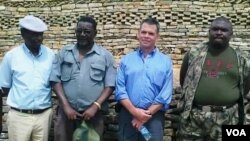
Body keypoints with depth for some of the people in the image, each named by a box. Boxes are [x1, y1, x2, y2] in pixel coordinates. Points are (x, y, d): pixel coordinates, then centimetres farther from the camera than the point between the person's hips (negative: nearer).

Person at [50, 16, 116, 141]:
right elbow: (55, 80, 2)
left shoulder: (105, 55, 2)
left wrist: (95, 106, -11)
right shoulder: (64, 53, 6)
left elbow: (110, 85, -1)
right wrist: (66, 106, -7)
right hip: (66, 112, 1)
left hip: (93, 113, -1)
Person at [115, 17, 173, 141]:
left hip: (154, 116, -1)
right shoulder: (126, 59, 6)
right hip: (127, 114, 1)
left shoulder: (166, 61, 3)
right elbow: (120, 89, -1)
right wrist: (134, 111, -12)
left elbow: (165, 94, -3)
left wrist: (147, 114, -9)